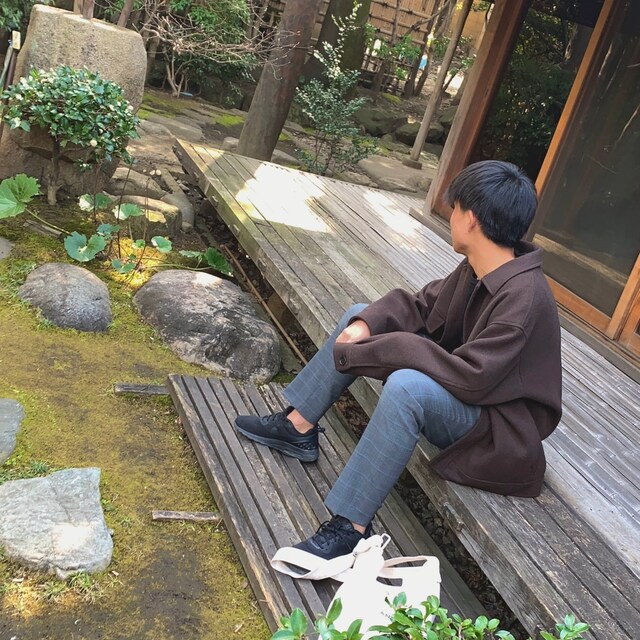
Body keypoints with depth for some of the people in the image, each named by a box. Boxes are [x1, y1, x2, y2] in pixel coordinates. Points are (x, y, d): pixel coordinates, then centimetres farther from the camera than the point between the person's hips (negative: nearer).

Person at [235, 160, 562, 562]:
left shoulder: (523, 298, -29)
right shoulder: (477, 269, -4)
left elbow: (470, 379, -35)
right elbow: (422, 305, 5)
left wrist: (389, 347, -26)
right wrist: (366, 325, -14)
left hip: (501, 425, -9)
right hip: (466, 389, 9)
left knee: (408, 385, -41)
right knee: (360, 315, 4)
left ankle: (351, 529, -29)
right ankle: (298, 427, 8)